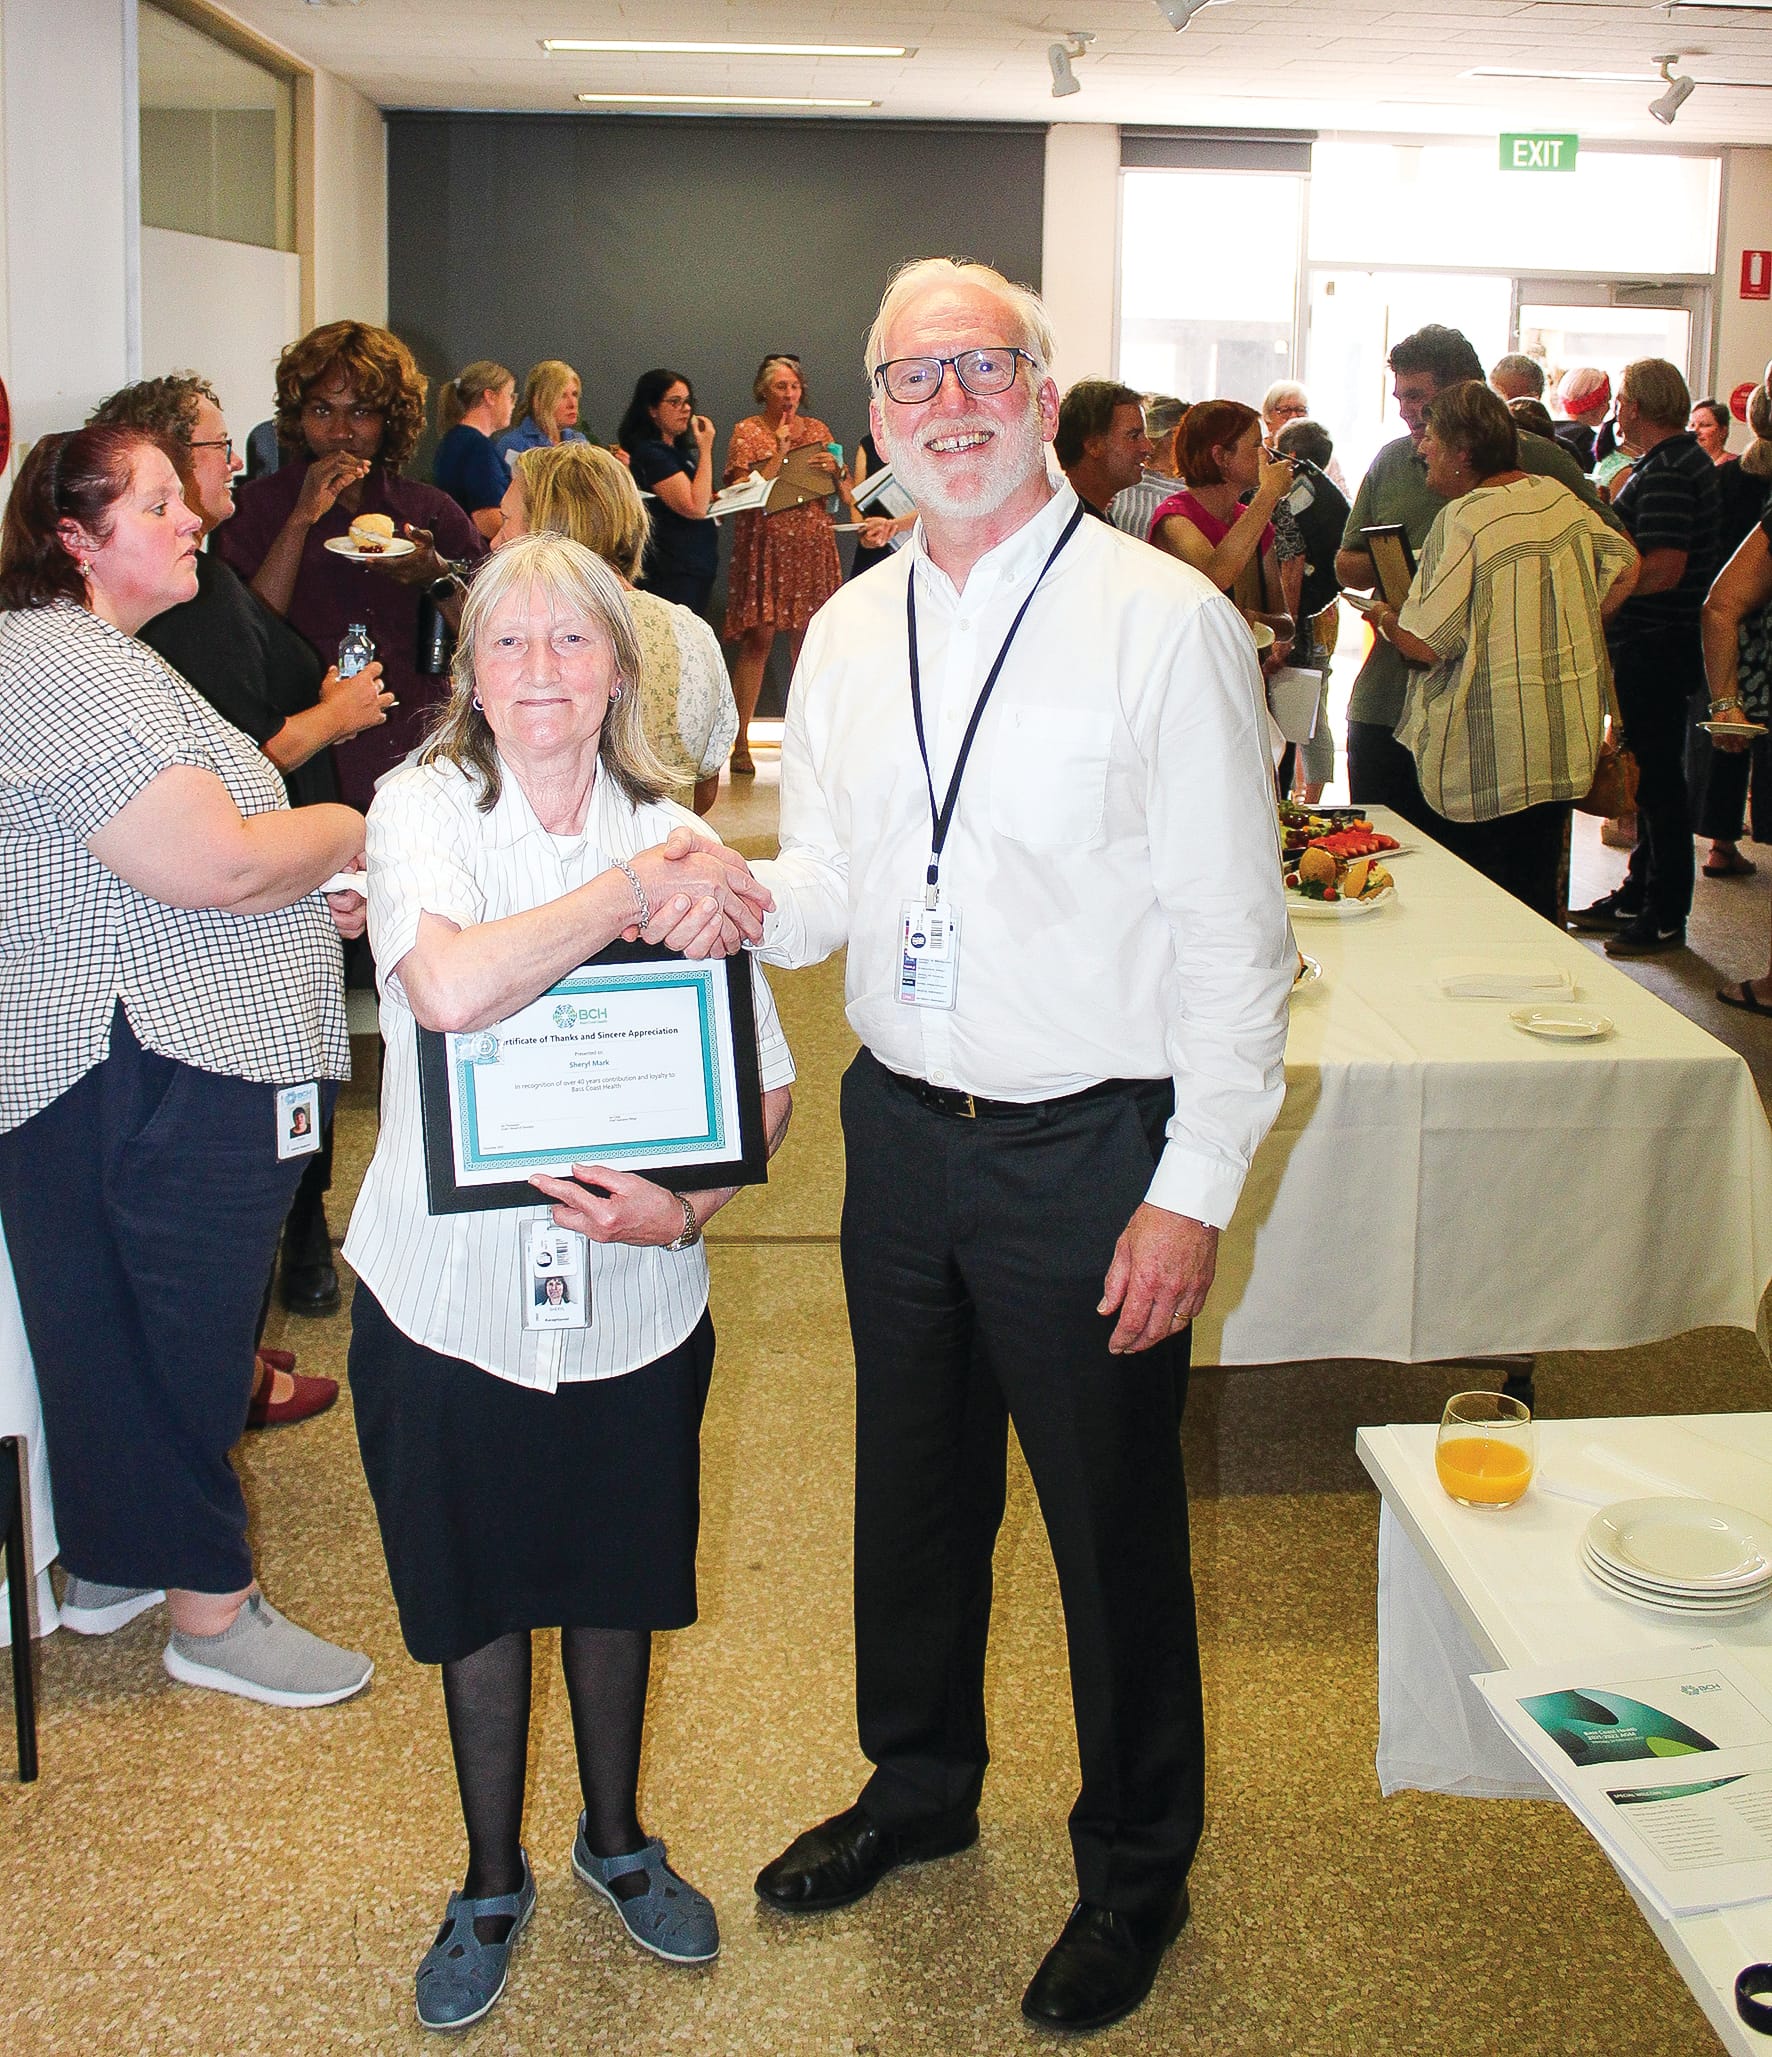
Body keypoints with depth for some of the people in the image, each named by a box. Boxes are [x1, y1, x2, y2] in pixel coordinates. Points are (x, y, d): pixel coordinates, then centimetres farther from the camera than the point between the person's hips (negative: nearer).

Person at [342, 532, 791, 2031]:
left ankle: (617, 1836, 45)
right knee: (479, 1597, 15)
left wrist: (685, 1206, -18)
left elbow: (766, 1084, -1)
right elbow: (450, 985, -31)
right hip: (454, 1294, -2)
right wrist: (632, 893, -24)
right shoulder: (422, 810, -10)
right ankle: (493, 1877, 38)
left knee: (617, 1577, 19)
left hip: (634, 1299, 2)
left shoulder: (675, 840, -3)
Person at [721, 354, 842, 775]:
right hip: (765, 544, -4)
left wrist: (834, 471, -4)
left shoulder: (816, 429, 14)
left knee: (807, 638, 3)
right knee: (758, 637, -9)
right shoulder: (748, 431, 3)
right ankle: (741, 743, -7)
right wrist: (781, 451, -10)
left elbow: (839, 488, 17)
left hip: (812, 544, 4)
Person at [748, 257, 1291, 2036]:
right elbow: (832, 885, 12)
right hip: (899, 1131, 6)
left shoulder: (1164, 619, -12)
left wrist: (1193, 1193, -16)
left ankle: (1135, 1867, 32)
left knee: (1113, 1519, 9)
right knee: (913, 1486, 21)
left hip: (1086, 1153, -5)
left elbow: (1234, 934, -13)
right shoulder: (849, 630, 6)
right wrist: (753, 902, -12)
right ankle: (920, 1784, 46)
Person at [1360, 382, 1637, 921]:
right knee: (1537, 894, 15)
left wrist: (1384, 619, 1)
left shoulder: (1463, 519, -18)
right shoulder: (1559, 497, 5)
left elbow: (1425, 645, -19)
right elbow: (1624, 568, 17)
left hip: (1484, 754, -7)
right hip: (1564, 749, 7)